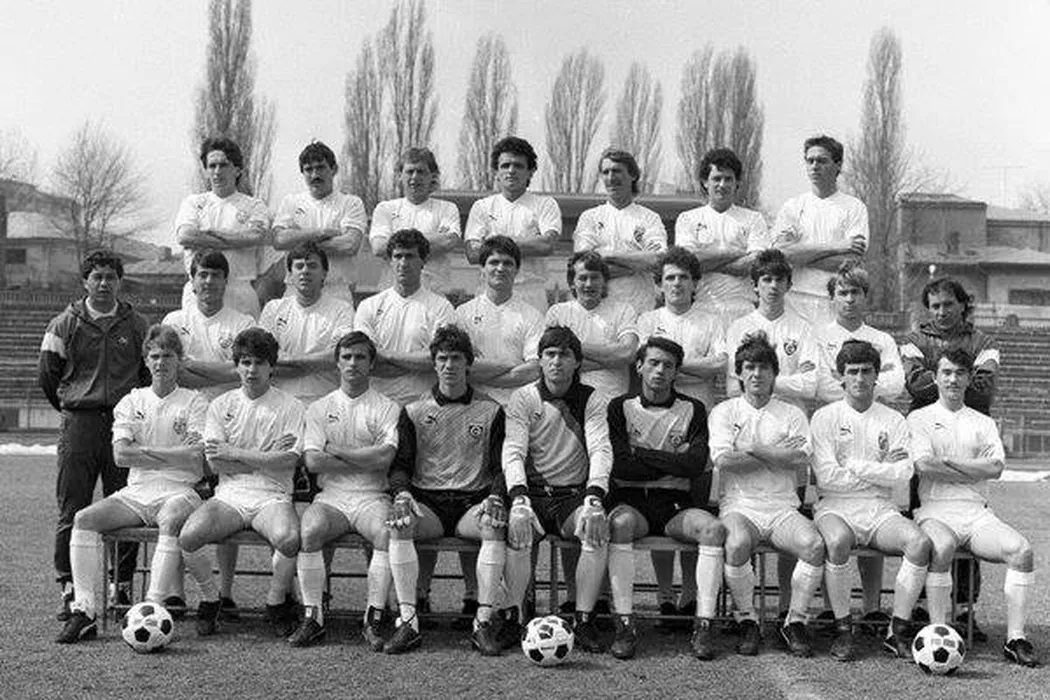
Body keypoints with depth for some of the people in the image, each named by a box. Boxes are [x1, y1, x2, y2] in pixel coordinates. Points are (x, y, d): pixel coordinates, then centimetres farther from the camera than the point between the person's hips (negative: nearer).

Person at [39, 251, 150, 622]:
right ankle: (69, 588, 3)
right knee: (73, 509, -3)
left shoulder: (137, 325, 9)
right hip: (79, 423, -1)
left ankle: (124, 587, 7)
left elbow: (151, 372, 16)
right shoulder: (65, 324, 6)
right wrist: (69, 407, 13)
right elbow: (46, 373, 11)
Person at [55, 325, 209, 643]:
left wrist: (144, 451, -5)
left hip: (178, 490, -4)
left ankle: (154, 607, -39)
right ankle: (83, 610, -22)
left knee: (172, 519, -37)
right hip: (136, 492, 4)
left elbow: (195, 458, -7)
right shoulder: (131, 401, 16)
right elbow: (120, 456, 1)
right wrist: (173, 454, -5)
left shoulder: (194, 402, 6)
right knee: (84, 519, -20)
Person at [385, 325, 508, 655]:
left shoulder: (491, 411, 10)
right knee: (399, 524, -32)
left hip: (473, 500, 0)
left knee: (494, 526, -34)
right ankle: (407, 621, -30)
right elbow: (400, 465, 8)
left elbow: (500, 466, 7)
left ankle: (484, 621, -30)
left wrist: (495, 498, -14)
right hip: (426, 499, 1)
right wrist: (402, 494, -14)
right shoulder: (414, 412, 13)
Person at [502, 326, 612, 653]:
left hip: (575, 494, 1)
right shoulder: (523, 399, 2)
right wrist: (519, 499, -31)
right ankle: (512, 618, -20)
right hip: (532, 492, 0)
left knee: (599, 529, -29)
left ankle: (584, 619, -20)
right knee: (518, 528, -32)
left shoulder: (592, 401, 3)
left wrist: (593, 498, -30)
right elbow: (513, 451, -11)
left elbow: (601, 450, -11)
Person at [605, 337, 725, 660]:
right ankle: (624, 624, -30)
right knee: (621, 523, -35)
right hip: (631, 500, -1)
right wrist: (673, 463, -5)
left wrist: (641, 454, -5)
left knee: (714, 528, -28)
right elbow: (620, 467, -6)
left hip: (676, 504, 1)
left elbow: (696, 464, -6)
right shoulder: (621, 407, 7)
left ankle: (704, 624, -26)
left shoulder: (692, 410, 10)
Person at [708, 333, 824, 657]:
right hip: (739, 505, -2)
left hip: (782, 507, 2)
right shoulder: (724, 412, 10)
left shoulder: (792, 414, 14)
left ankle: (795, 621, -8)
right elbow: (723, 459, -7)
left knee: (814, 544, -28)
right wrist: (777, 454, -5)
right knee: (737, 543, -35)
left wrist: (750, 449, -7)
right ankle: (747, 622, -13)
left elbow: (801, 458, -4)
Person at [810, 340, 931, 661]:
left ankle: (898, 631, -13)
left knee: (919, 542, -26)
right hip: (836, 506, -3)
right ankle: (843, 630, -19)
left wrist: (854, 466, -6)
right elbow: (826, 477, -7)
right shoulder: (825, 417, 5)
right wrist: (881, 469, -2)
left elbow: (903, 474, -1)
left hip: (880, 509, 3)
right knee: (837, 541, -36)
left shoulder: (893, 420, 13)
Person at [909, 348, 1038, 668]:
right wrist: (974, 472, -3)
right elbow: (923, 464, -7)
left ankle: (1015, 638, -19)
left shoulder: (983, 423, 20)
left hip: (976, 512, 4)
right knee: (941, 547, -37)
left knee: (1020, 548, -24)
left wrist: (948, 462, -4)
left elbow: (996, 467, 2)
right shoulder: (920, 418, 11)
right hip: (936, 510, -3)